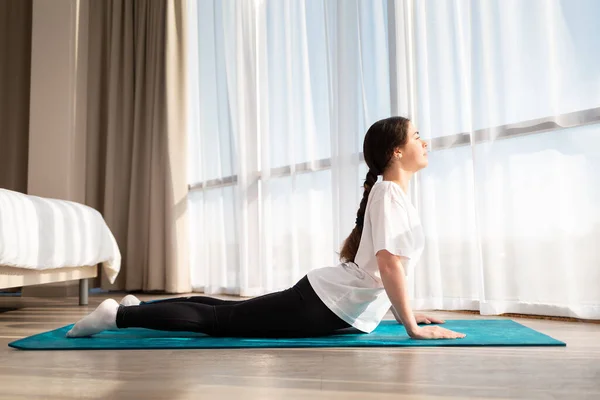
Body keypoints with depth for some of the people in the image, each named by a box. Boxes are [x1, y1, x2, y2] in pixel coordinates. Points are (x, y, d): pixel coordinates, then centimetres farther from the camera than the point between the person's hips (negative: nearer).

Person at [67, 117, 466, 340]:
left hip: (333, 305, 9)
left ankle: (137, 307, 23)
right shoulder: (389, 192, -15)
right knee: (222, 320, -5)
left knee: (225, 315, 14)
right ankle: (119, 314, 3)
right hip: (325, 303, -9)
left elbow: (387, 266, 22)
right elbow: (388, 264, -22)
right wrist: (412, 327, -18)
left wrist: (403, 309, 20)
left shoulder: (393, 194, 15)